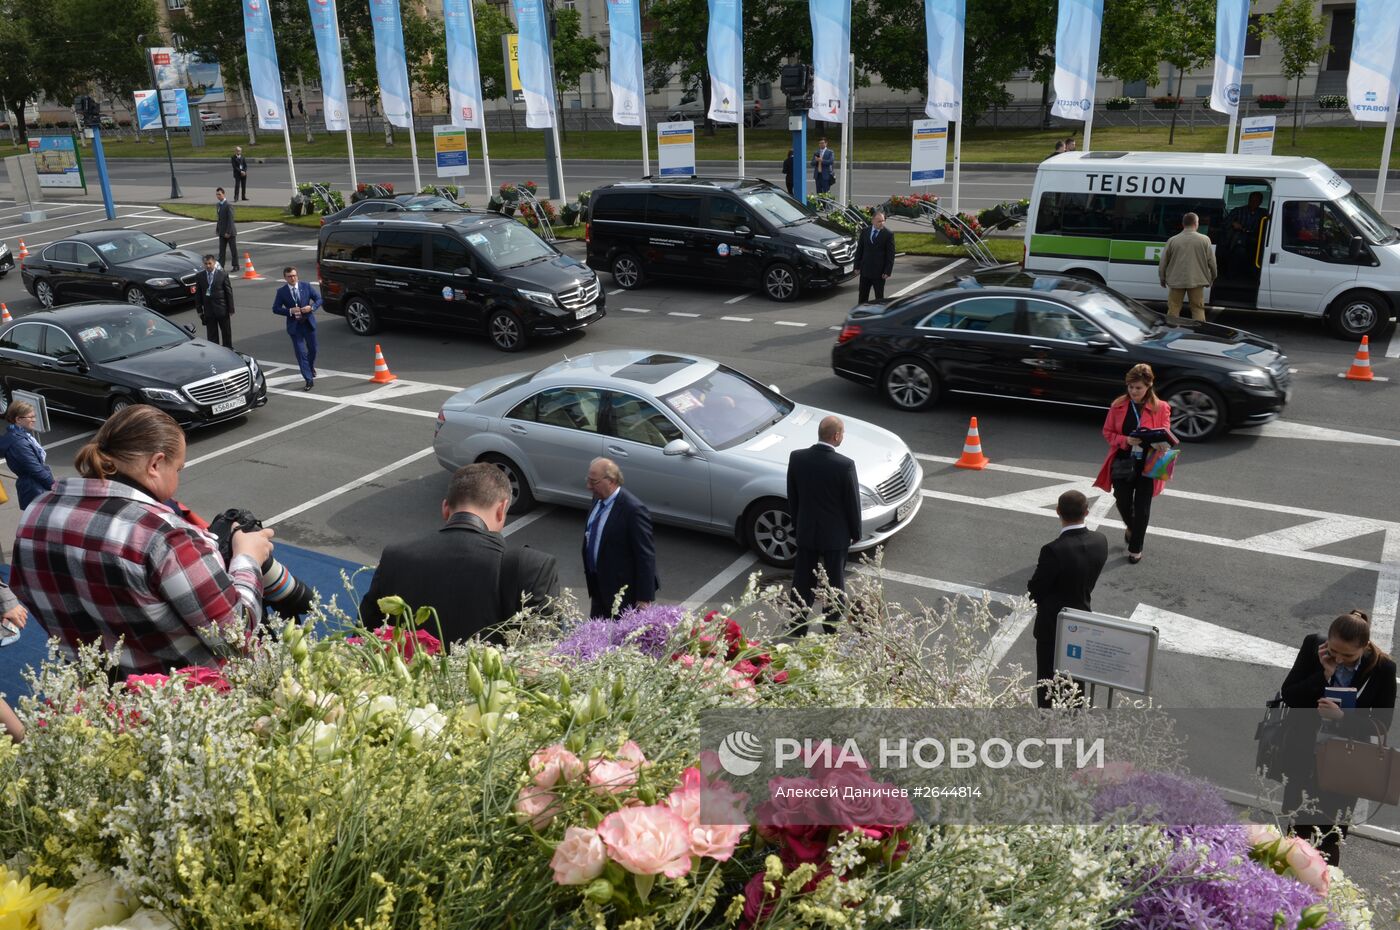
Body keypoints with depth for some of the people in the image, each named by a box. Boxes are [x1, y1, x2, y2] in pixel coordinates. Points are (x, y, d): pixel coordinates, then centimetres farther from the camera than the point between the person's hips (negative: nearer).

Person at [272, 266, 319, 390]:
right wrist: (290, 311, -19)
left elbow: (319, 299, 4)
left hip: (309, 323, 2)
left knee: (312, 349, 17)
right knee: (300, 353, -5)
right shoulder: (281, 291, -4)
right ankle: (309, 380, -2)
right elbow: (275, 309, -3)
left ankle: (311, 366, 49)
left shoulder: (306, 287, -1)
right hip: (294, 326, -2)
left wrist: (312, 307, -16)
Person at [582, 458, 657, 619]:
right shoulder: (598, 499, 2)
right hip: (599, 585, 8)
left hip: (623, 590, -8)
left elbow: (646, 556, -22)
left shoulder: (634, 509, -24)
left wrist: (644, 598, -20)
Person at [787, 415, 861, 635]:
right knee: (834, 581, 14)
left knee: (802, 578, 17)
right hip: (836, 534, -3)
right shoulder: (845, 465, -23)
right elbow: (853, 502, -12)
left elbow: (792, 497, 1)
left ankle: (798, 621, 29)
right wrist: (855, 532, 3)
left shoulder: (797, 458, -11)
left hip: (806, 531, 3)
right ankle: (832, 626, 27)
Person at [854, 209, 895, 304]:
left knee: (879, 297, 6)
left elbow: (890, 255, -8)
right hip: (865, 270, 4)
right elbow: (859, 250, 9)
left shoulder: (888, 234, -7)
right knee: (863, 296, 12)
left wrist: (887, 271, -13)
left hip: (879, 272, -4)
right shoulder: (865, 232, 4)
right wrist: (857, 266, 3)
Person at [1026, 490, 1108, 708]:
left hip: (1053, 626, -6)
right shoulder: (1100, 541, -12)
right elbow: (1088, 577, 2)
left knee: (1047, 682, 12)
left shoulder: (1054, 551, -31)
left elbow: (1035, 592, -19)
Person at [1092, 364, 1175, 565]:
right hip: (1122, 464, 2)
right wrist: (1126, 440, -18)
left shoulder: (1161, 408, -8)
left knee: (1142, 508, 7)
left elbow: (1165, 436, -5)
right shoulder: (1118, 406, -4)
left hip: (1147, 465, -2)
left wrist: (1160, 444, -29)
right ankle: (1132, 528, 46)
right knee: (1123, 503, 13)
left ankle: (1136, 548, 25)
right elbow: (1108, 433, 2)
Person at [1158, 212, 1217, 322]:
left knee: (1173, 309, 7)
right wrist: (1212, 278, 17)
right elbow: (1212, 262, 2)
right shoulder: (1204, 240, -2)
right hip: (1197, 280, 0)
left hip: (1176, 280, 0)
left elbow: (1163, 262, 4)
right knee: (1198, 309, 6)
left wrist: (1162, 278, 18)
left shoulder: (1172, 240, -1)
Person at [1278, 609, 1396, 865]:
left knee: (1331, 835, 5)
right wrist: (1324, 674, -22)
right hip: (1303, 752, 1)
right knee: (1299, 827, 9)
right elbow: (1288, 695, -8)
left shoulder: (1383, 668, -14)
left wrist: (1342, 717, -26)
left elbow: (1382, 725, -9)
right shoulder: (1313, 645, -11)